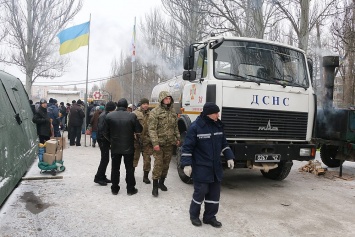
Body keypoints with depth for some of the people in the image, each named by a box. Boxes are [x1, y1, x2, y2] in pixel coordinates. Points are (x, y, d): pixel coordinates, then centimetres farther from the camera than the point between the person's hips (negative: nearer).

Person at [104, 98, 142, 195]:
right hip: (128, 147, -1)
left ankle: (115, 189, 20)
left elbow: (106, 132, -1)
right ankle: (130, 189, 17)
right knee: (129, 168, 10)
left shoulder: (109, 116, -6)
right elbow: (138, 130, -6)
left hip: (115, 147, 2)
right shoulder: (132, 116, -12)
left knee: (115, 168, 13)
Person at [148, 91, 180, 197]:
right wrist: (155, 143, -21)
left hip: (170, 143, 6)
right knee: (158, 164, -6)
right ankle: (155, 186, 5)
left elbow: (175, 127, 21)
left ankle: (161, 182, 28)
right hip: (159, 143, -6)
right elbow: (152, 129, -14)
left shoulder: (172, 111, 12)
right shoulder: (155, 112, -9)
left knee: (166, 164, 13)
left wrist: (177, 138, 14)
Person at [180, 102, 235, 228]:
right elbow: (187, 147, -13)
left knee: (214, 193, 11)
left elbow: (223, 143, 16)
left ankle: (209, 217, 26)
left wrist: (229, 157, 9)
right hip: (201, 168, -6)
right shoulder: (195, 127, -14)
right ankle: (194, 215, 22)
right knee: (200, 191, -1)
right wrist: (187, 164, -17)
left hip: (215, 167, 6)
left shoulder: (218, 125, 6)